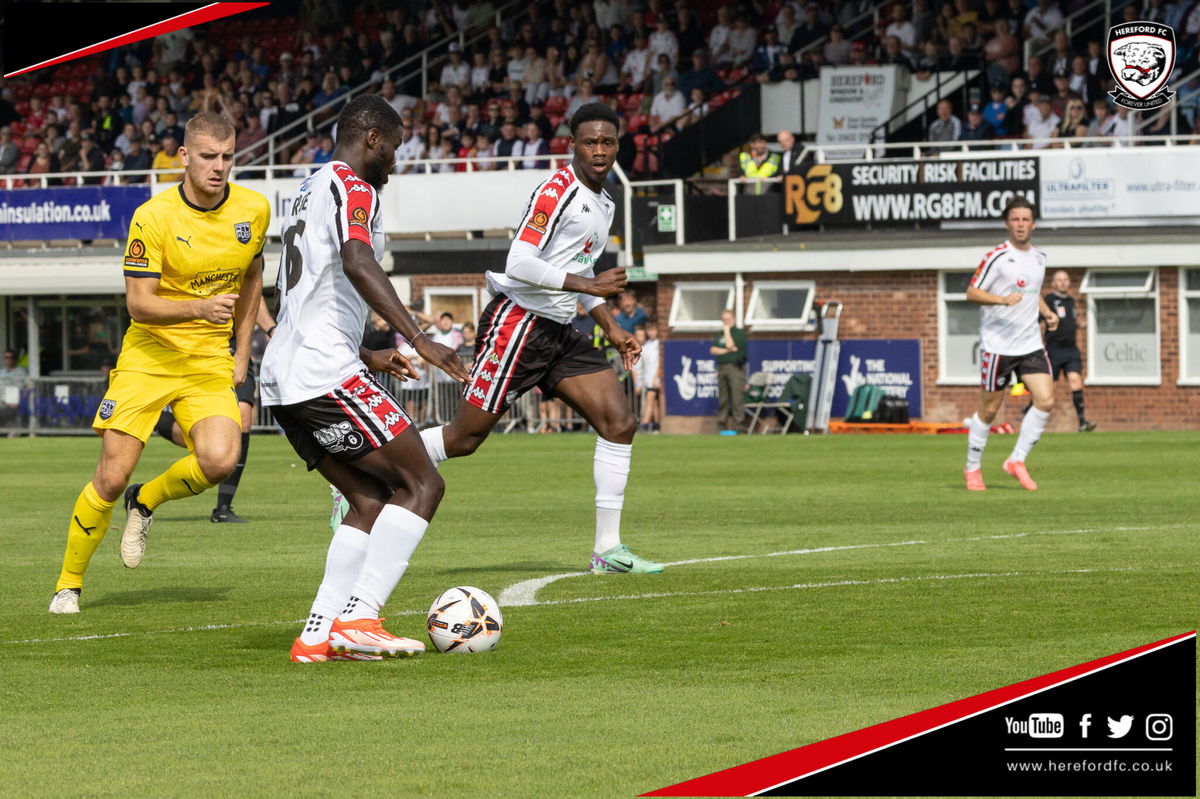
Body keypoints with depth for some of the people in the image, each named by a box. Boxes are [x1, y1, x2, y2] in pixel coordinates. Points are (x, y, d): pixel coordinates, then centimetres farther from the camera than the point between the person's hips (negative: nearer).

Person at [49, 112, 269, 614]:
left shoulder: (254, 210, -1)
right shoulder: (153, 217, -14)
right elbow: (138, 304, -16)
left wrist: (241, 353, 14)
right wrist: (200, 308, -32)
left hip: (210, 360, 3)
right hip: (149, 356, -3)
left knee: (219, 461, -22)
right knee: (112, 476, -9)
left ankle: (146, 502, 10)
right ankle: (68, 585, 10)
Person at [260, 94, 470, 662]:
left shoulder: (309, 193, 25)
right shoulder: (353, 189, -6)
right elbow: (357, 262, -26)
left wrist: (365, 356, 38)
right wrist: (419, 341, -32)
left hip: (284, 381, 10)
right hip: (326, 375, -10)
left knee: (370, 500, 13)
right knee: (421, 485, -6)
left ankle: (317, 637, 3)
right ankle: (359, 619, -16)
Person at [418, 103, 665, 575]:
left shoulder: (605, 206, 16)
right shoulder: (557, 191, -14)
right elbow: (519, 263, -21)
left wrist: (610, 327, 19)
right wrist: (589, 284, -22)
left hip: (558, 333, 9)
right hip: (517, 323, -9)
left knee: (620, 422, -4)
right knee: (464, 438, -6)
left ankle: (608, 550, -2)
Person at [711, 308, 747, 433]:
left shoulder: (739, 333, 1)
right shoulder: (719, 335, 19)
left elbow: (730, 344, -13)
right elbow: (713, 350, 7)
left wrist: (727, 330, -2)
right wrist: (726, 350, -6)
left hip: (735, 366, -6)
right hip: (721, 368, 6)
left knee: (737, 398, -11)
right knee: (722, 399, 6)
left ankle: (737, 426, -13)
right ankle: (722, 426, 9)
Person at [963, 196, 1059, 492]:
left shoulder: (1039, 257, 11)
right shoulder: (997, 257, -10)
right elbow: (972, 293, -11)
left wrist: (1047, 312, 10)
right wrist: (1003, 300, -25)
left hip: (1031, 344, 6)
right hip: (998, 345, -6)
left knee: (1046, 401, -9)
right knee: (989, 410, 2)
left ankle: (1017, 461, 4)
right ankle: (973, 468, 20)